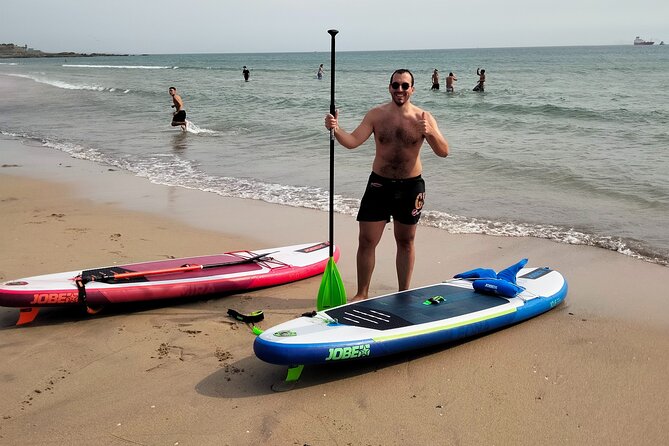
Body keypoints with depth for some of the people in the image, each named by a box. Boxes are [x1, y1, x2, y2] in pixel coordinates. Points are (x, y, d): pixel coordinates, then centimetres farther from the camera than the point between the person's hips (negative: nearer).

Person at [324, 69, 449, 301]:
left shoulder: (423, 118, -5)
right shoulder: (376, 114, -3)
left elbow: (443, 152, -10)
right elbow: (352, 141, -10)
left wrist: (430, 133, -29)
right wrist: (336, 129, -30)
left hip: (410, 186, 0)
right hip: (379, 184, 0)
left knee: (406, 242, 13)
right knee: (366, 241, -1)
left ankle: (404, 294, 27)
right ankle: (362, 294, 14)